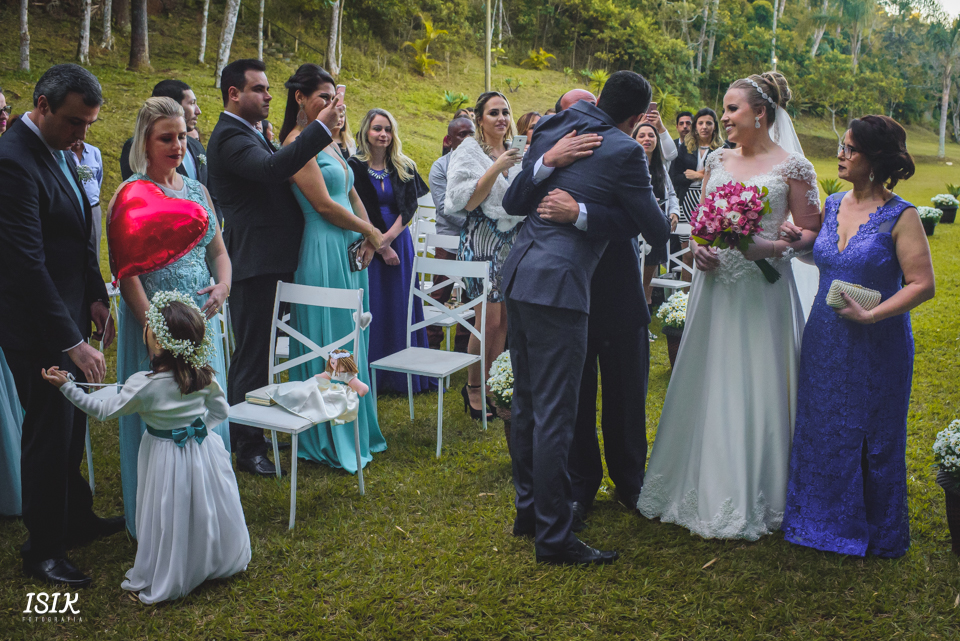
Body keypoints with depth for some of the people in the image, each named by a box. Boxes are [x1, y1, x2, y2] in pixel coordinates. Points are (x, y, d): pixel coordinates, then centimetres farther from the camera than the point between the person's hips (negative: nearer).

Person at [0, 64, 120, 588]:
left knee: (71, 426, 20)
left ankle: (77, 519, 38)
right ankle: (43, 549, 19)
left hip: (68, 315, 9)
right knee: (48, 434, 3)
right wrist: (72, 342, -26)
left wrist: (96, 296, 7)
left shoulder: (58, 150, 7)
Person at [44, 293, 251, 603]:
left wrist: (66, 385, -4)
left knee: (171, 522, 11)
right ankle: (216, 561, 40)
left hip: (166, 458, -4)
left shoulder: (143, 386, -24)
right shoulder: (204, 376, -11)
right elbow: (222, 411, 2)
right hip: (203, 450, 4)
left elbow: (105, 410, -10)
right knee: (204, 513, 22)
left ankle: (163, 580, 27)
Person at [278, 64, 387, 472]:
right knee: (329, 345, 0)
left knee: (351, 343, 14)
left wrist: (367, 241, 2)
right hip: (324, 253, -9)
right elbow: (324, 204, -16)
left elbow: (352, 196, 17)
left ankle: (354, 431, 26)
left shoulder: (328, 142, 15)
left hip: (351, 251, 9)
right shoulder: (297, 143, -11)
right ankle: (329, 441, 12)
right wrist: (371, 232, -5)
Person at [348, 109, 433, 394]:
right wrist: (380, 246, -11)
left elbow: (410, 206, 1)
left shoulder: (404, 167, 9)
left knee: (401, 307, 4)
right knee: (373, 309, -3)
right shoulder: (354, 166, -3)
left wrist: (390, 236, -15)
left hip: (399, 242, 4)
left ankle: (403, 375, 12)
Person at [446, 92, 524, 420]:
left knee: (505, 319, 5)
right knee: (490, 319, -6)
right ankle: (473, 388, 10)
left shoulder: (516, 152, 13)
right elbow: (467, 201, -14)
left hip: (514, 241, 6)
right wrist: (496, 169, -20)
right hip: (482, 241, -5)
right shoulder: (469, 152, -4)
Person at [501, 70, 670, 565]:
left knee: (526, 402, 18)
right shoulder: (624, 152, -7)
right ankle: (553, 537, 7)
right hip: (558, 286, -8)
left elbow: (512, 203, 13)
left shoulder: (551, 132, 12)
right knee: (554, 415, -2)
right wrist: (583, 214, 1)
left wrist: (545, 162, -1)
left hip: (519, 275, 8)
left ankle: (528, 510, 32)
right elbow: (657, 231, -2)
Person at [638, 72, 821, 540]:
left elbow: (814, 234, -4)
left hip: (762, 290, -5)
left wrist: (772, 247, -20)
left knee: (754, 389, 0)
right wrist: (698, 246, -2)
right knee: (706, 385, 8)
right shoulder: (717, 161, 11)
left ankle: (750, 502, 15)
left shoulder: (793, 168, -4)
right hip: (715, 285, 5)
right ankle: (700, 488, 23)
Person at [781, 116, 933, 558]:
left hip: (876, 345, -5)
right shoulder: (833, 205, 4)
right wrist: (798, 240, 0)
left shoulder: (901, 216, -14)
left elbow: (922, 285, -17)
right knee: (820, 430, 14)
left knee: (873, 439, 9)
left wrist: (871, 315, -24)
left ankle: (877, 534, 29)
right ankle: (822, 518, 33)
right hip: (824, 340, 6)